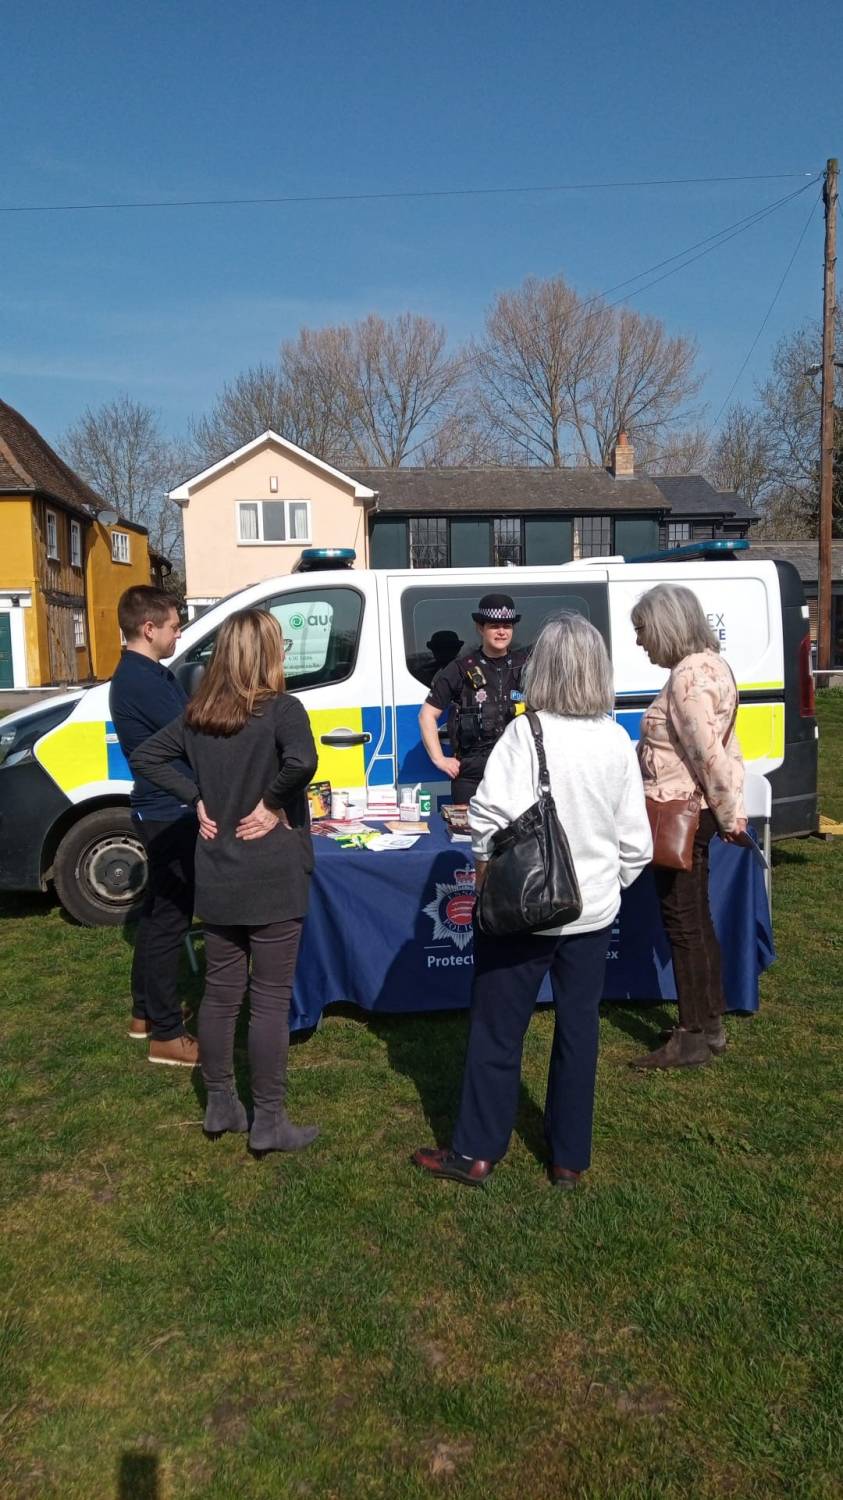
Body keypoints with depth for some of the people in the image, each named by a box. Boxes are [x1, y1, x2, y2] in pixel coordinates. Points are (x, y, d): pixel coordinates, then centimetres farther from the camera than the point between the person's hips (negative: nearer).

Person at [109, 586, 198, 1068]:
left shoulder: (150, 674, 13)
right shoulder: (140, 679, -20)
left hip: (164, 812, 11)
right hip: (169, 814, -11)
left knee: (159, 912, 19)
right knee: (170, 918, -4)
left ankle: (146, 1012, 32)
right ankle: (167, 1035, 6)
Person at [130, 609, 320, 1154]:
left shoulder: (199, 714, 4)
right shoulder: (281, 709, -15)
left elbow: (145, 757, 6)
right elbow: (302, 761, -34)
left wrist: (198, 800, 3)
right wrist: (273, 803, -17)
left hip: (217, 878, 6)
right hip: (273, 880, -6)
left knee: (220, 993, 16)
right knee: (271, 999, 4)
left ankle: (220, 1106, 30)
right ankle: (269, 1122, 14)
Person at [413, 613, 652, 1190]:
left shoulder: (528, 733, -16)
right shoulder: (617, 741, -3)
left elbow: (491, 816, -21)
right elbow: (635, 839, 1)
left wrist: (486, 869, -4)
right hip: (593, 909, 4)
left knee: (498, 1030, 9)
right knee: (578, 1029, 14)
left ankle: (476, 1152, 21)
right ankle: (570, 1158, 26)